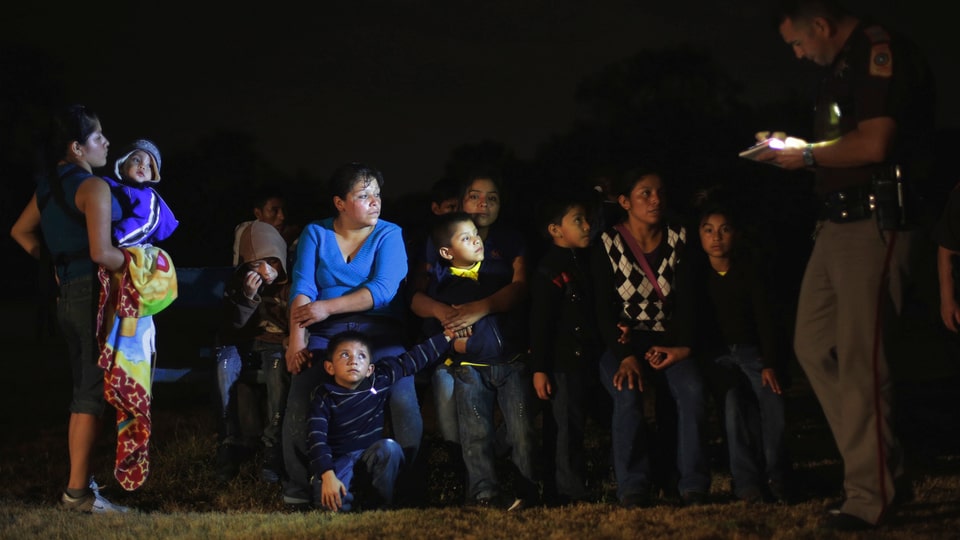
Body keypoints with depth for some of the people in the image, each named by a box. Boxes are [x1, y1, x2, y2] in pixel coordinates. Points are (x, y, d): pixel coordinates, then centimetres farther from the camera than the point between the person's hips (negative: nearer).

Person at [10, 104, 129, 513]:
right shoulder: (93, 187, -15)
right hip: (94, 294, -9)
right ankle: (78, 491, -6)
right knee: (94, 392, -6)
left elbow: (20, 231, 26)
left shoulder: (49, 186, 12)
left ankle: (80, 483, 20)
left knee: (83, 390, 16)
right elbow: (101, 253, -24)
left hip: (69, 295, 9)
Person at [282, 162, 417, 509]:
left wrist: (328, 307, -14)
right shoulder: (315, 234, 10)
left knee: (403, 400, -26)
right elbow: (302, 288, -3)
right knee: (299, 401, -23)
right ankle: (298, 490, -9)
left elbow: (383, 289, -9)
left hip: (380, 331, -1)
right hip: (325, 335, 1)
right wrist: (296, 340, -17)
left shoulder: (389, 234, 5)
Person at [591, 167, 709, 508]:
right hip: (620, 342, -2)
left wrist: (682, 346, -14)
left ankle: (693, 485, -23)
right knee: (628, 394, -34)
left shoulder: (678, 240, 6)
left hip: (667, 339, 2)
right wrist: (626, 356, -21)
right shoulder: (608, 245, -3)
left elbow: (685, 300, 2)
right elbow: (604, 311, -7)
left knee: (691, 389, -30)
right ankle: (633, 488, -25)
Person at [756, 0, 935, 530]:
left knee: (859, 357, -9)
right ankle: (883, 469, 15)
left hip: (874, 224, -10)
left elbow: (873, 144, -23)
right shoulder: (841, 66, 18)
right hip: (837, 222, 10)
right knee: (814, 346, 9)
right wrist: (794, 150, 11)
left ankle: (871, 495, -1)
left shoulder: (881, 51, -13)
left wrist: (808, 155, -10)